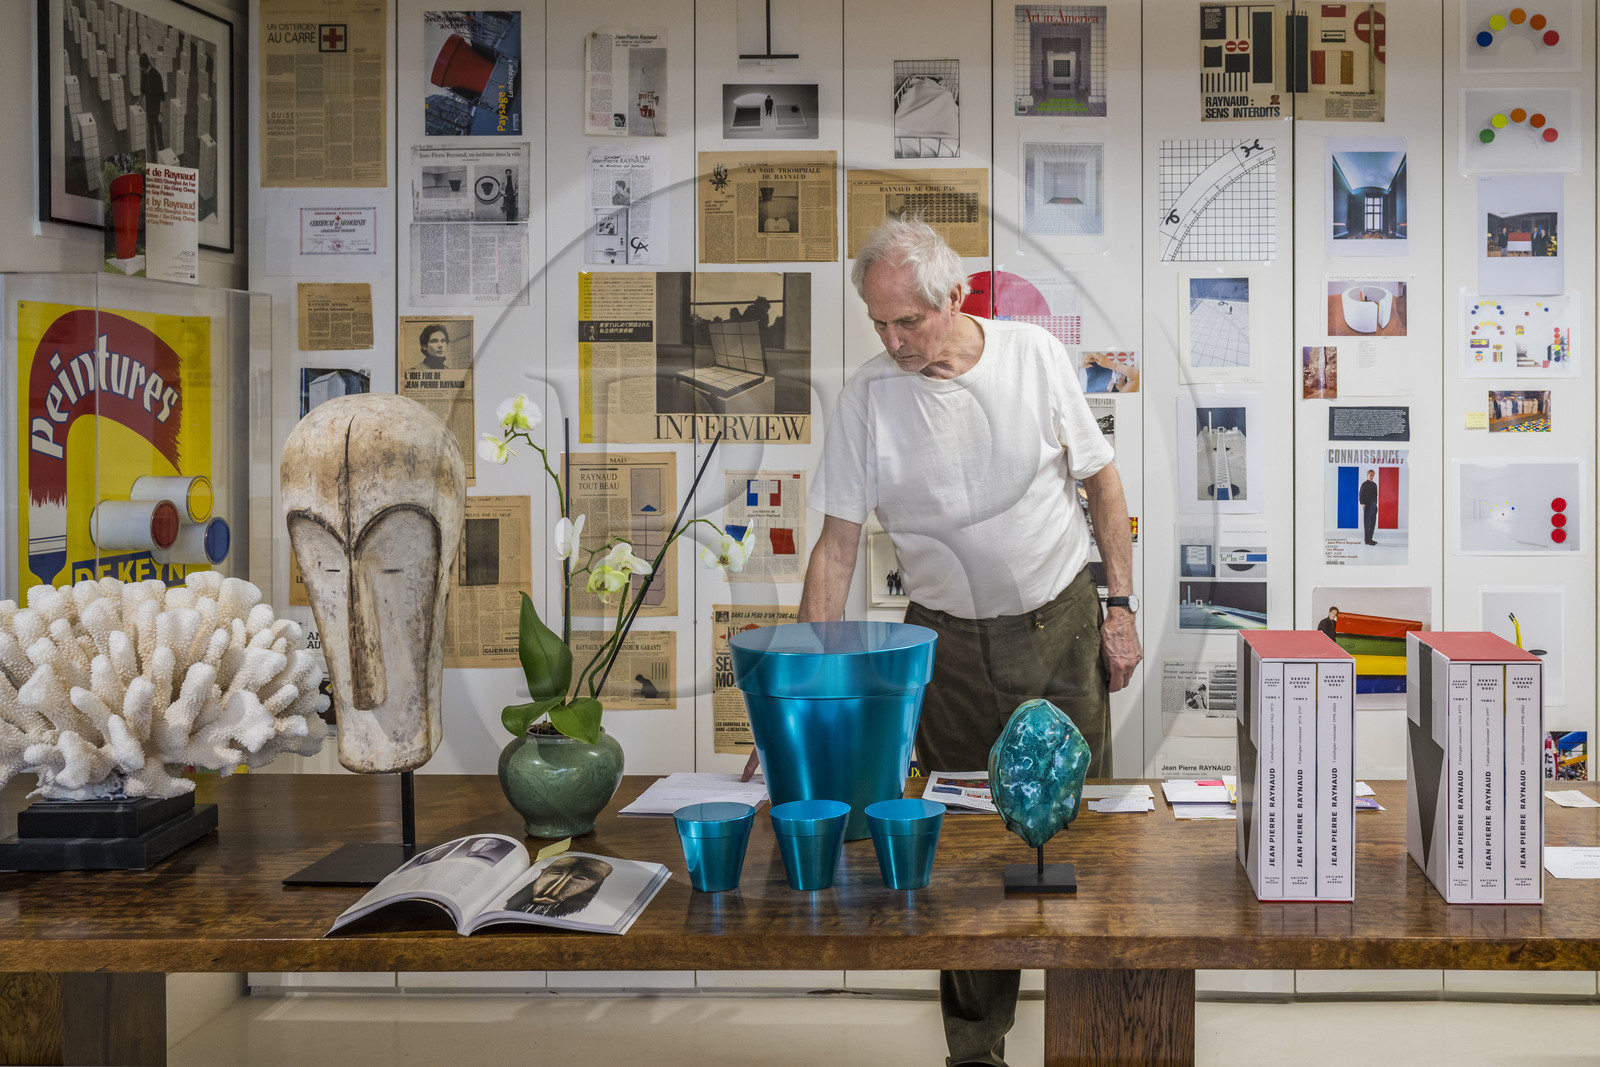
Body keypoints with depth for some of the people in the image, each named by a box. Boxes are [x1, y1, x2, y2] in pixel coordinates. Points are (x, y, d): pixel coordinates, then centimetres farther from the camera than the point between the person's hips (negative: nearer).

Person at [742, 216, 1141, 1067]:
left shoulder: (1035, 356, -8)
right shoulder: (868, 397, -9)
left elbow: (1100, 478, 3)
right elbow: (837, 542, -6)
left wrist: (1121, 607, 1)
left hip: (1064, 624, 0)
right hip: (952, 644, 0)